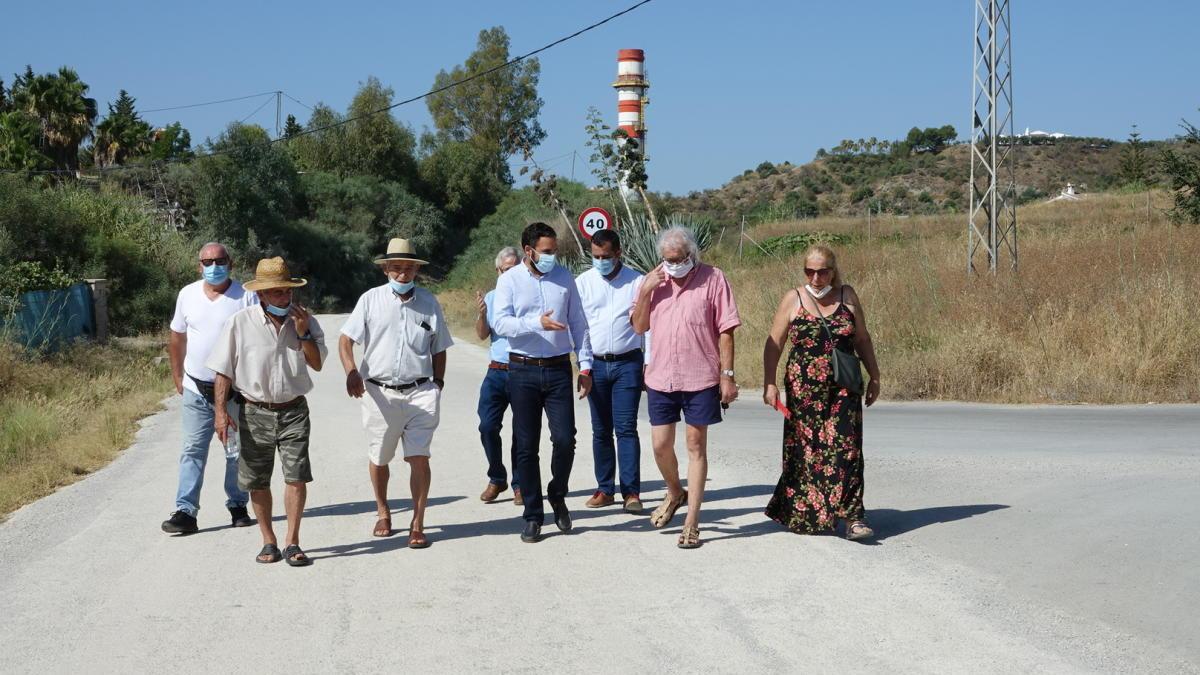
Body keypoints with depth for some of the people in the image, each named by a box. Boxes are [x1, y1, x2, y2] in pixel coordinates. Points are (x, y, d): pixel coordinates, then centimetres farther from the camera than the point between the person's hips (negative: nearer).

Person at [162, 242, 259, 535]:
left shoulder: (245, 296, -5)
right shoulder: (187, 295, 5)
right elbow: (177, 337, 14)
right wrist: (177, 378, 12)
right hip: (196, 390, 2)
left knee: (237, 451, 7)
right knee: (192, 451, -1)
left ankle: (237, 506, 19)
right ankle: (185, 512, -2)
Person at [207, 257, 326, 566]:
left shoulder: (304, 319, 2)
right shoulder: (240, 323, -5)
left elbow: (317, 363, 2)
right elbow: (223, 371, -1)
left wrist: (303, 334, -12)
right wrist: (221, 411, -7)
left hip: (293, 411, 1)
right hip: (255, 412, 0)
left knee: (297, 476, -9)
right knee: (257, 482, 6)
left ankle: (292, 542, -1)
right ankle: (269, 542, 20)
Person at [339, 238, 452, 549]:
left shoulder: (429, 302, 8)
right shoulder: (371, 300, 3)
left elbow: (438, 349, 16)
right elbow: (345, 339, 0)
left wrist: (438, 384, 7)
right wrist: (351, 372, -17)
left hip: (420, 392, 0)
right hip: (379, 392, 0)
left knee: (419, 458, -8)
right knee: (378, 458, 11)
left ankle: (417, 524, -2)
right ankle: (383, 512, 33)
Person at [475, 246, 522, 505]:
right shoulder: (492, 297, 11)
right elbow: (482, 334, 5)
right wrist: (482, 313, -13)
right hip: (497, 372, 3)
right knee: (488, 425, -5)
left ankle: (519, 484, 14)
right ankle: (497, 479, 11)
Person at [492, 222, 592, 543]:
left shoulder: (564, 277, 8)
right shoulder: (509, 280, 0)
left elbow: (578, 324, 11)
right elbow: (501, 323, -11)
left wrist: (585, 365, 5)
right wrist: (537, 323, -25)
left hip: (558, 370, 1)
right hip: (522, 372, -1)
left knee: (565, 439, -7)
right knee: (526, 446, 3)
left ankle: (557, 495, 21)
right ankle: (533, 516, 13)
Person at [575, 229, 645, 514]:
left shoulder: (637, 282, 0)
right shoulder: (582, 283, 5)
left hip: (627, 363, -2)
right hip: (595, 364, 2)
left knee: (626, 428, -7)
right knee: (600, 430, 8)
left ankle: (631, 492, -6)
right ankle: (604, 489, 16)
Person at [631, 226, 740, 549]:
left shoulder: (712, 279, -6)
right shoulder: (653, 281, 6)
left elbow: (725, 331, -5)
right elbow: (639, 327, 6)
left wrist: (727, 375, -8)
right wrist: (645, 292, -9)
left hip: (700, 378, -3)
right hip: (661, 377, 4)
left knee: (696, 446, 3)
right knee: (661, 445, 7)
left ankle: (691, 522, 9)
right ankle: (675, 494, 37)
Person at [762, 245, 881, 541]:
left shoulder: (847, 296, 7)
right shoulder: (793, 299, 1)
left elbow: (862, 340, 14)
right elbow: (774, 344, 2)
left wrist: (874, 377, 12)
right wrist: (769, 384, -5)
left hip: (843, 390, 1)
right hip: (803, 391, -1)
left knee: (845, 449, -8)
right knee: (805, 451, 5)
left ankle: (852, 517, -9)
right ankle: (803, 514, 20)